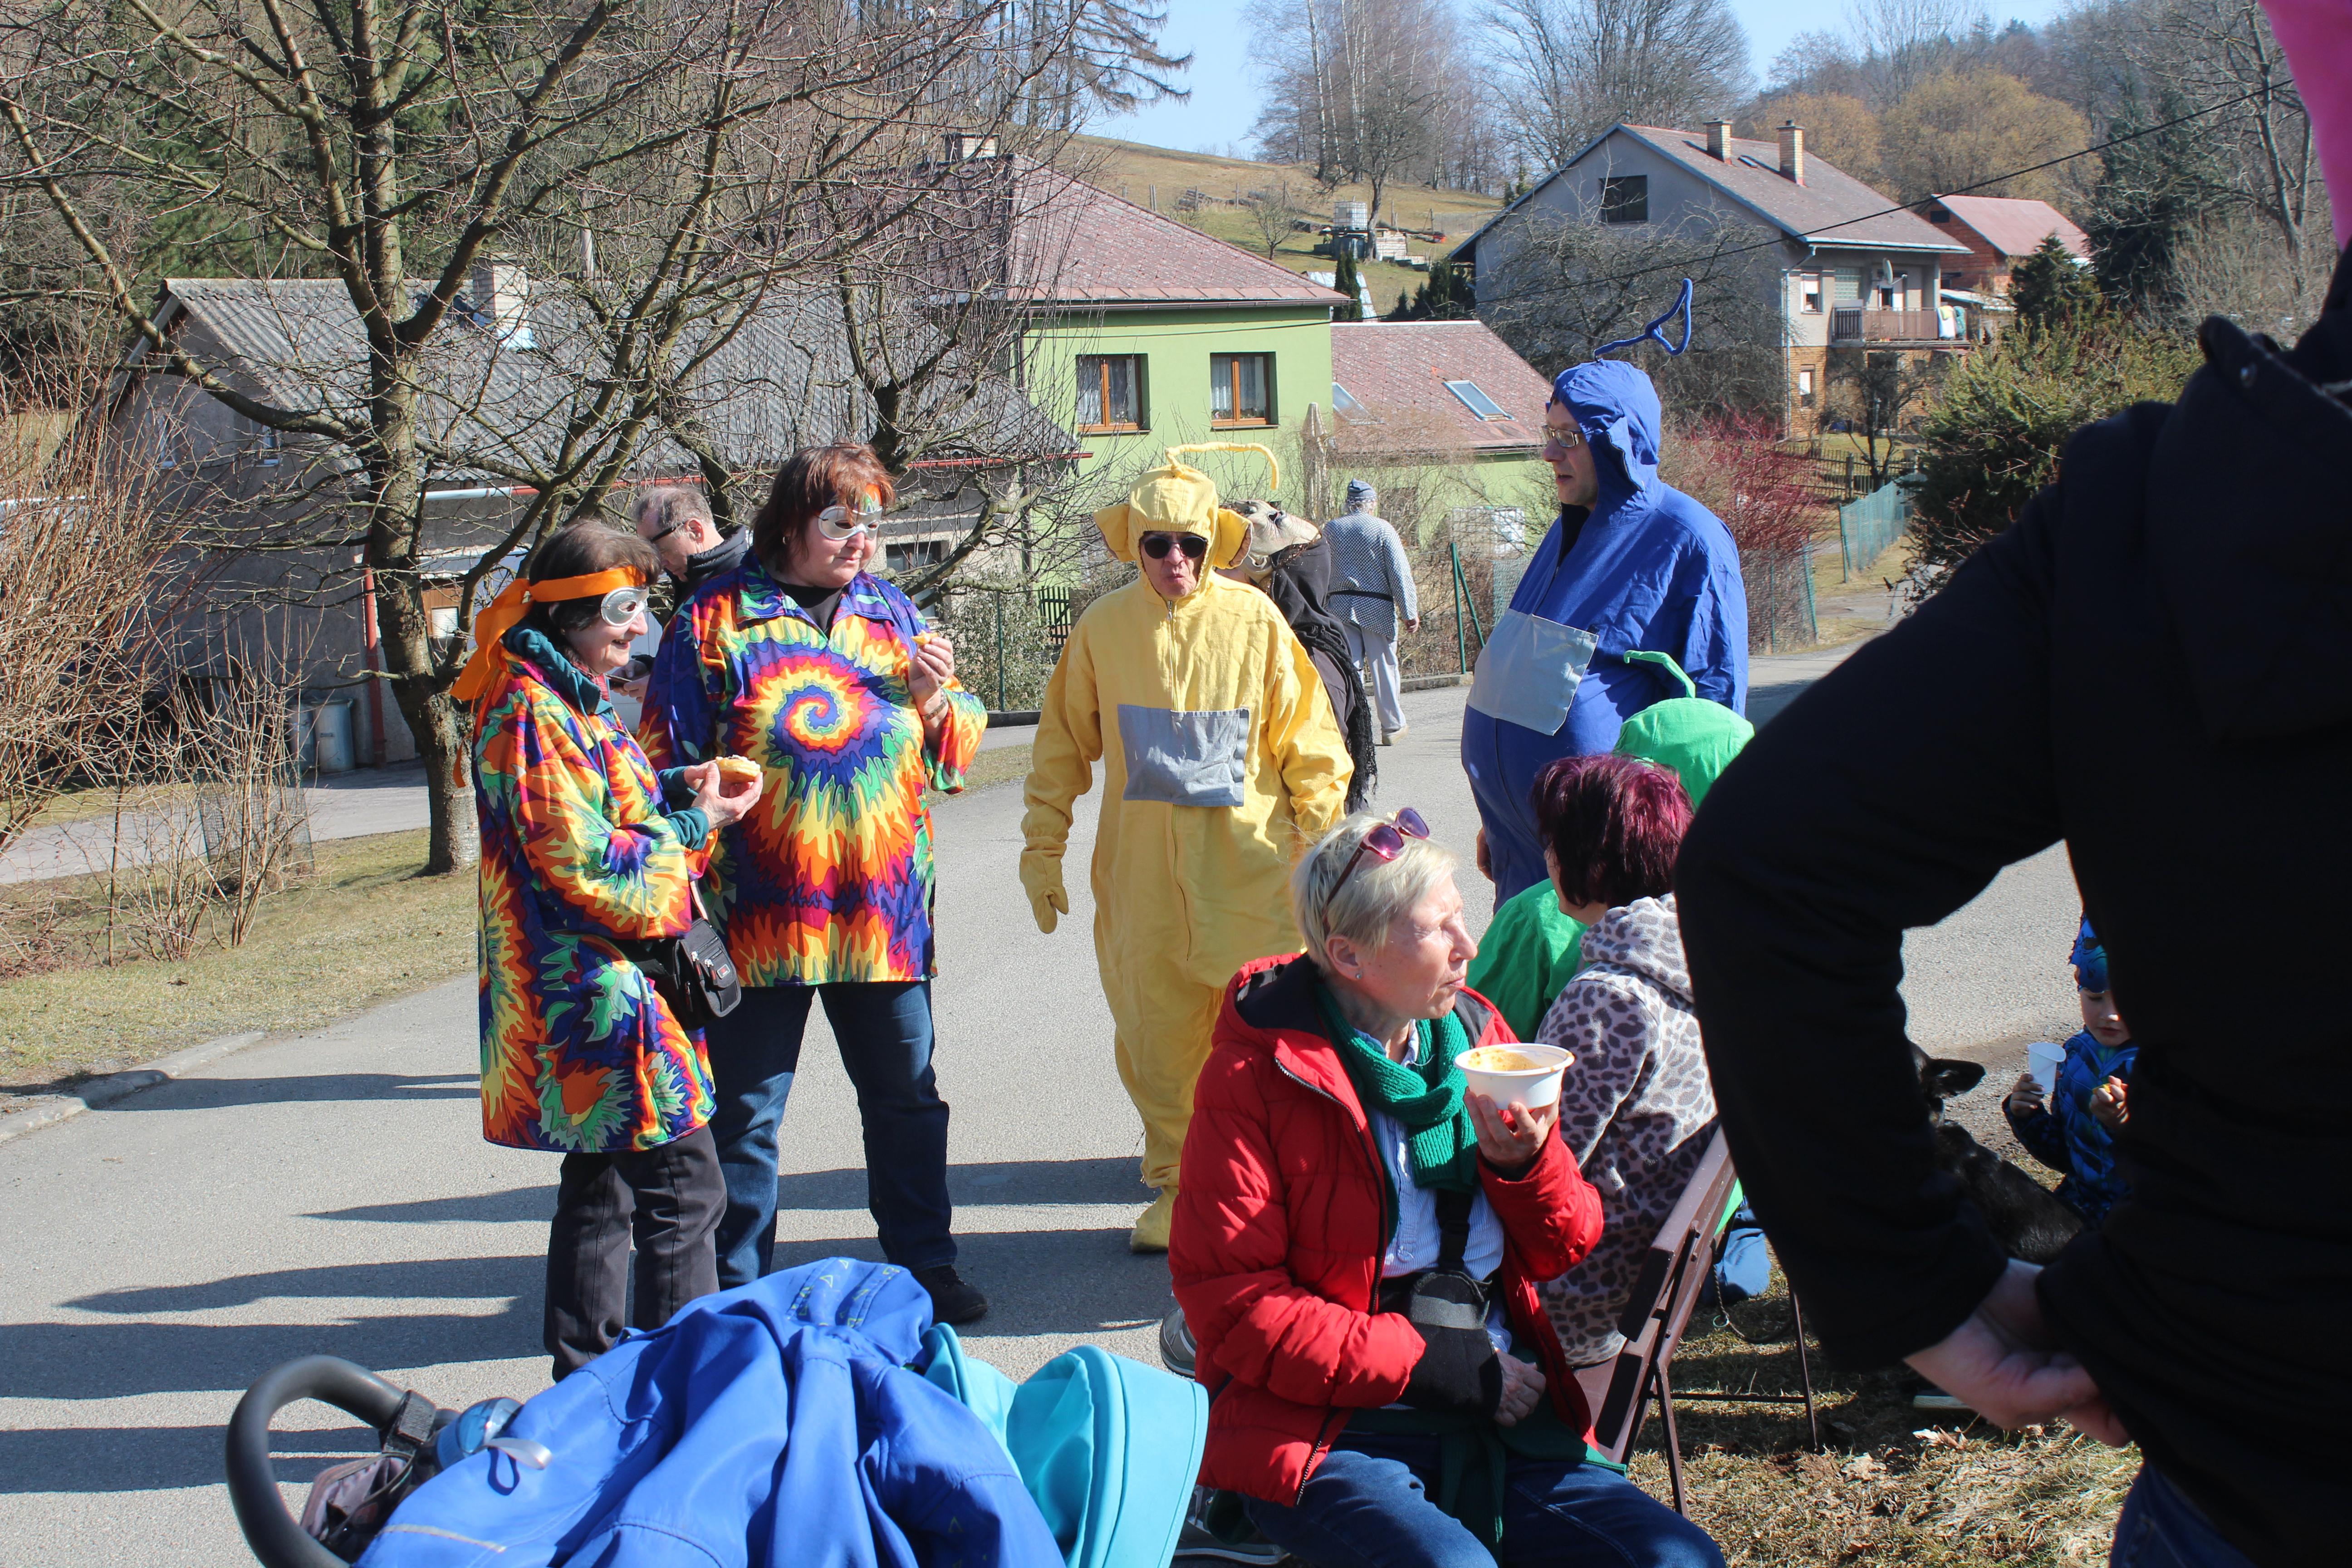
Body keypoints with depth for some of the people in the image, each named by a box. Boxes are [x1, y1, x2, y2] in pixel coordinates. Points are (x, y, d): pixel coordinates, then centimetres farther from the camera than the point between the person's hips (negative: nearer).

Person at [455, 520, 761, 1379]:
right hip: (601, 994, -11)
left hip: (597, 997, 11)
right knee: (680, 1185, -8)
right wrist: (692, 826, -12)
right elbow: (582, 863, -21)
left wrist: (677, 790, 8)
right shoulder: (533, 712, -16)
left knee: (603, 1184, 16)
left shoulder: (574, 702, 16)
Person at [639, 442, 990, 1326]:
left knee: (906, 1099, 12)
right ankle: (737, 1294, 17)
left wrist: (936, 701, -5)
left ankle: (924, 1268, 26)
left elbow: (957, 753, 17)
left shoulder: (892, 613, 11)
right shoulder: (716, 620, -1)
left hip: (885, 911, 4)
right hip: (761, 914, -4)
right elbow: (669, 765, -1)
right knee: (745, 1113, 5)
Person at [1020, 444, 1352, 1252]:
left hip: (1249, 860, -2)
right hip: (1141, 866, 2)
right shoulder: (1103, 626, 2)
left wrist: (1323, 845, -3)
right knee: (1156, 1032, 6)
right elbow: (1063, 748, 11)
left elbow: (1308, 742, 2)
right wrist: (1041, 850, 9)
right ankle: (1178, 1184, 22)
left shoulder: (1254, 620, -2)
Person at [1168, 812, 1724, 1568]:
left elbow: (1564, 1250, 16)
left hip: (1503, 1415, 5)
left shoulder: (1473, 1032, 11)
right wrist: (1424, 1364, -14)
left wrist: (1523, 1162, -7)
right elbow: (1225, 1298, -10)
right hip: (1333, 1435, -5)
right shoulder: (1253, 1074, -5)